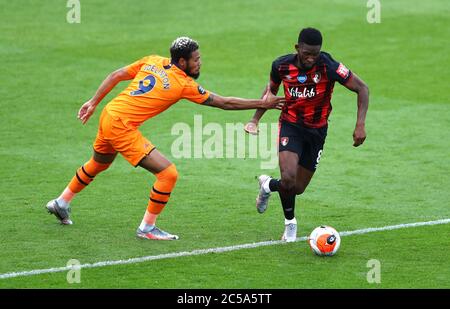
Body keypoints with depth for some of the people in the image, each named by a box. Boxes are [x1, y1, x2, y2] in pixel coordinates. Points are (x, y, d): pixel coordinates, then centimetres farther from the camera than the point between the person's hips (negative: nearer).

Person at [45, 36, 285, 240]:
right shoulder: (184, 84, -13)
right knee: (168, 173, -8)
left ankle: (61, 203, 50)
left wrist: (94, 102, 16)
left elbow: (116, 75, 7)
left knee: (98, 163, 35)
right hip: (123, 128, -9)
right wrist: (262, 104, 0)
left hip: (108, 115, 9)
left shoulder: (152, 61, 4)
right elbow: (224, 103, -7)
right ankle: (147, 228, 3)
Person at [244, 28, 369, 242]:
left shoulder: (327, 66, -22)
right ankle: (290, 223, 7)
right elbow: (272, 88, 10)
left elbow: (362, 88, -16)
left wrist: (360, 125, -24)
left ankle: (267, 185, 40)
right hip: (291, 126, 0)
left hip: (316, 131, 1)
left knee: (298, 188, 5)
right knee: (288, 179, -22)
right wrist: (256, 119, 5)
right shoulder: (281, 66, -13)